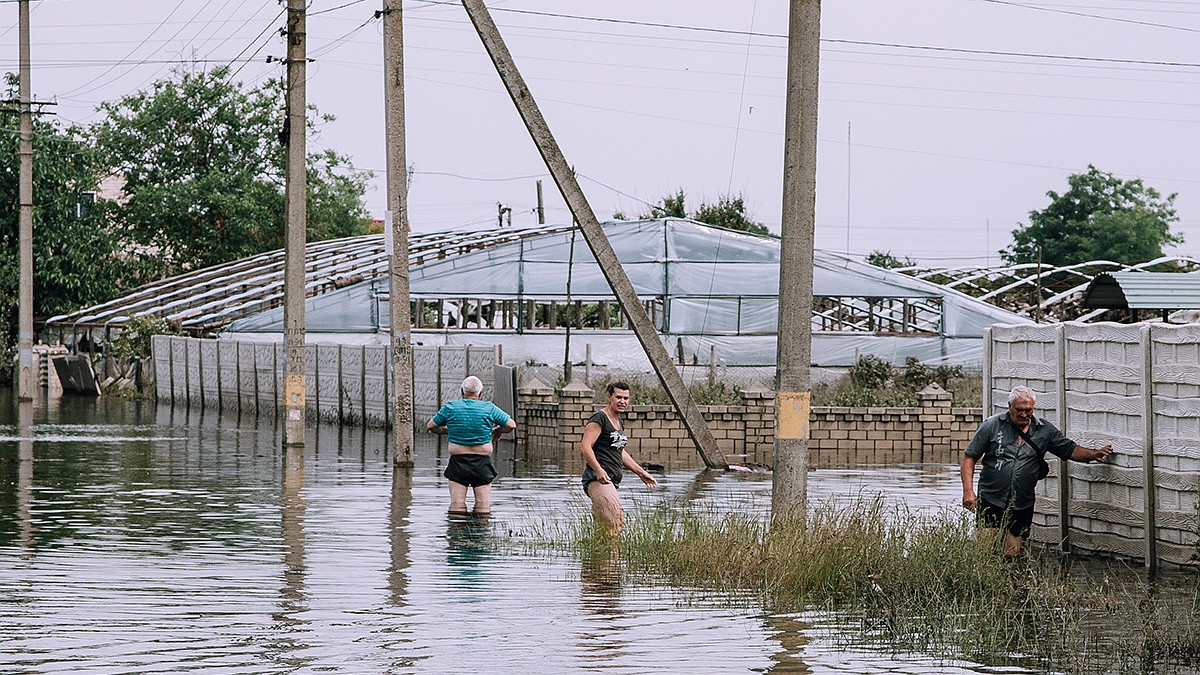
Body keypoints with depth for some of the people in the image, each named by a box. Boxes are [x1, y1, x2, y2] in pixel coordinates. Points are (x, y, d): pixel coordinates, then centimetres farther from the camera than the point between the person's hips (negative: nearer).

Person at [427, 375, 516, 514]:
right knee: (483, 506, 2)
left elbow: (431, 426, 8)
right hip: (482, 463, 0)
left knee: (457, 506, 1)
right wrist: (498, 431, 26)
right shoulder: (489, 408, -3)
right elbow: (511, 425, 6)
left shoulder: (450, 407, -1)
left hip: (458, 461, 0)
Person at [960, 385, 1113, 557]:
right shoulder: (992, 425, -1)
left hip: (1022, 506, 2)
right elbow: (969, 458, 0)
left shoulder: (1045, 430, 6)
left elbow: (1070, 450, 8)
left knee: (1013, 554, 1)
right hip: (991, 502, -2)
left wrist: (1094, 454, -11)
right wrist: (968, 491, -9)